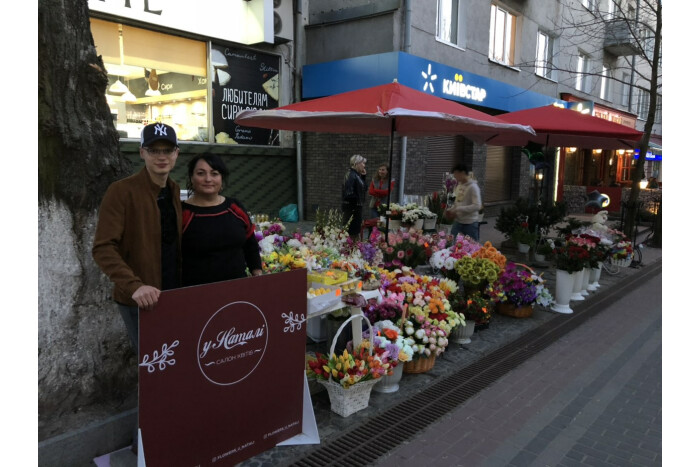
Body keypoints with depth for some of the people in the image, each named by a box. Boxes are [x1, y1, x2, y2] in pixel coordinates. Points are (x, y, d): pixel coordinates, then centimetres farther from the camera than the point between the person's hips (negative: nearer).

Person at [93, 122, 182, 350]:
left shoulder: (174, 190, 6)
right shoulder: (121, 191, -14)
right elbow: (103, 248, -20)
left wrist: (184, 287, 7)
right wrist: (133, 285, -33)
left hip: (174, 295, 6)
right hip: (139, 300, -6)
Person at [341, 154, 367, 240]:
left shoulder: (356, 175, 13)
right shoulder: (351, 175, -17)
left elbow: (364, 188, 17)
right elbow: (349, 193, -25)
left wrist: (363, 177, 7)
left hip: (356, 207, 10)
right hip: (352, 207, -10)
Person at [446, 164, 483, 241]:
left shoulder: (473, 187, -15)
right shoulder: (458, 186, 8)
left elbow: (477, 206, -22)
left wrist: (458, 209, -23)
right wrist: (451, 209, -1)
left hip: (470, 223, -7)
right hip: (458, 221, 7)